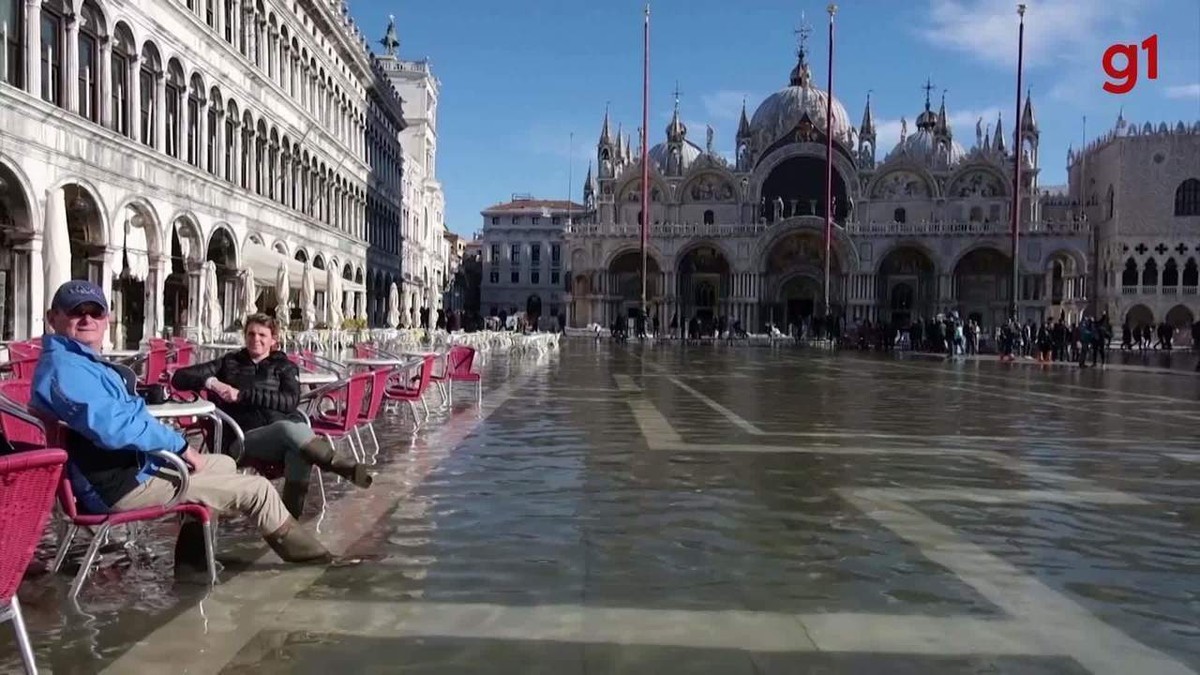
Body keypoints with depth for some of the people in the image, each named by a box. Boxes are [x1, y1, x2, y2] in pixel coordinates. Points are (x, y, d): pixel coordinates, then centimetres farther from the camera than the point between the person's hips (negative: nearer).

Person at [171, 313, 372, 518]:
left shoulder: (284, 367, 21)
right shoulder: (229, 362, 23)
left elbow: (290, 401, 0)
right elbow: (180, 377, 16)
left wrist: (243, 395, -6)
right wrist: (210, 381, -5)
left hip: (289, 430, 1)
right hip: (245, 438, -1)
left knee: (299, 454, -39)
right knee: (289, 428, -37)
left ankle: (291, 516, -43)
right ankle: (344, 466, -44)